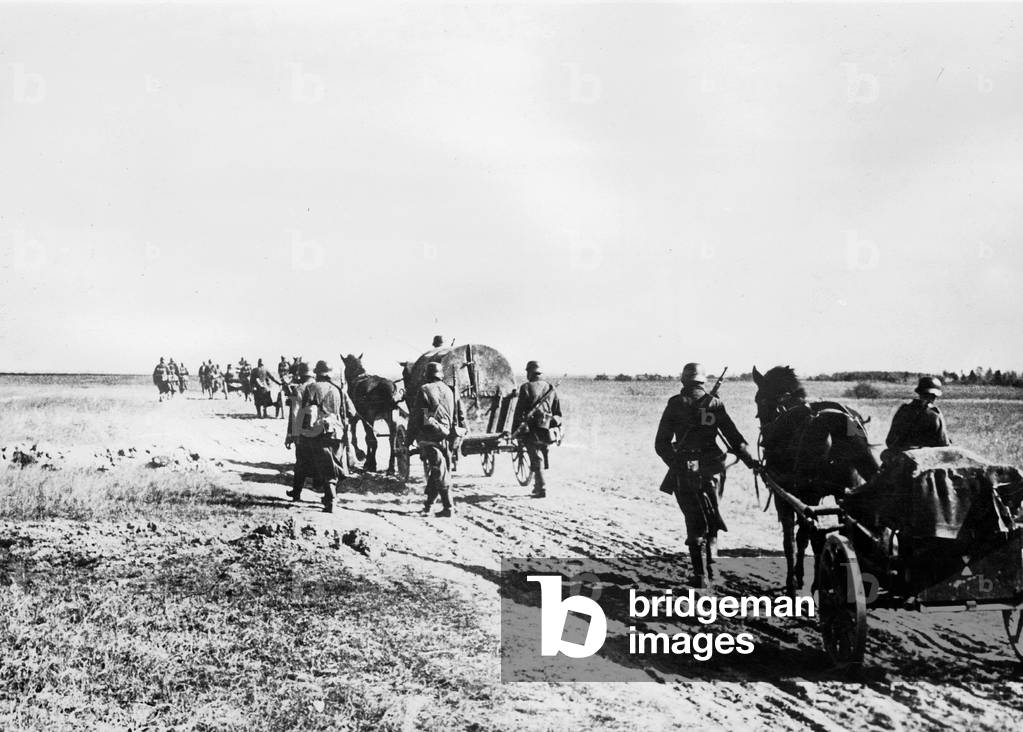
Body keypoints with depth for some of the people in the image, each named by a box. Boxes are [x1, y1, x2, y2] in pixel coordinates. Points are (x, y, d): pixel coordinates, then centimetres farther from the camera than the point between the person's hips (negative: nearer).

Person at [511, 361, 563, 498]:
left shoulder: (526, 388, -6)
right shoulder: (551, 389, 10)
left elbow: (519, 411, -7)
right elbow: (558, 413, 14)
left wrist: (515, 430, -3)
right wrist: (558, 430, 20)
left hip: (532, 429, -5)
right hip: (547, 429, 5)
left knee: (536, 458, -2)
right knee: (542, 456, 18)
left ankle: (541, 488, -10)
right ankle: (538, 485, 25)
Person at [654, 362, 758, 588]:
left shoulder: (674, 405, -2)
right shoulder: (714, 404, 0)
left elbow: (661, 444, 0)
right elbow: (735, 438, 0)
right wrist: (751, 462, 8)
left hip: (684, 470, -1)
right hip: (712, 468, 1)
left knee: (694, 520, 6)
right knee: (712, 516, 21)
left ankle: (700, 574, 1)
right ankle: (710, 560, 16)